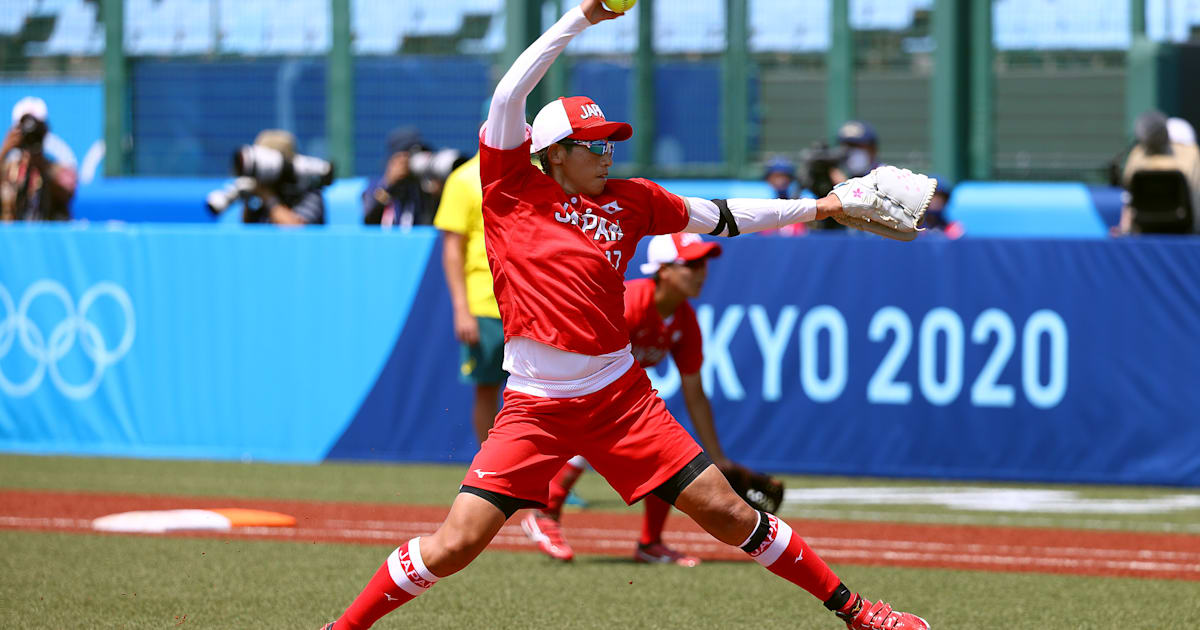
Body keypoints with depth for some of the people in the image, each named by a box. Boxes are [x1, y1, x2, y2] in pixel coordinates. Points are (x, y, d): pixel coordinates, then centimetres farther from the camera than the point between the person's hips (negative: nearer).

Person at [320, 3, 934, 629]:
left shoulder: (630, 201, 10)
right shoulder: (511, 190, 1)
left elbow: (720, 216, 20)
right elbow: (508, 96, -8)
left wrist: (823, 205, 20)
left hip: (620, 396, 3)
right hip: (534, 407, -3)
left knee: (729, 513, 2)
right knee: (453, 544, -12)